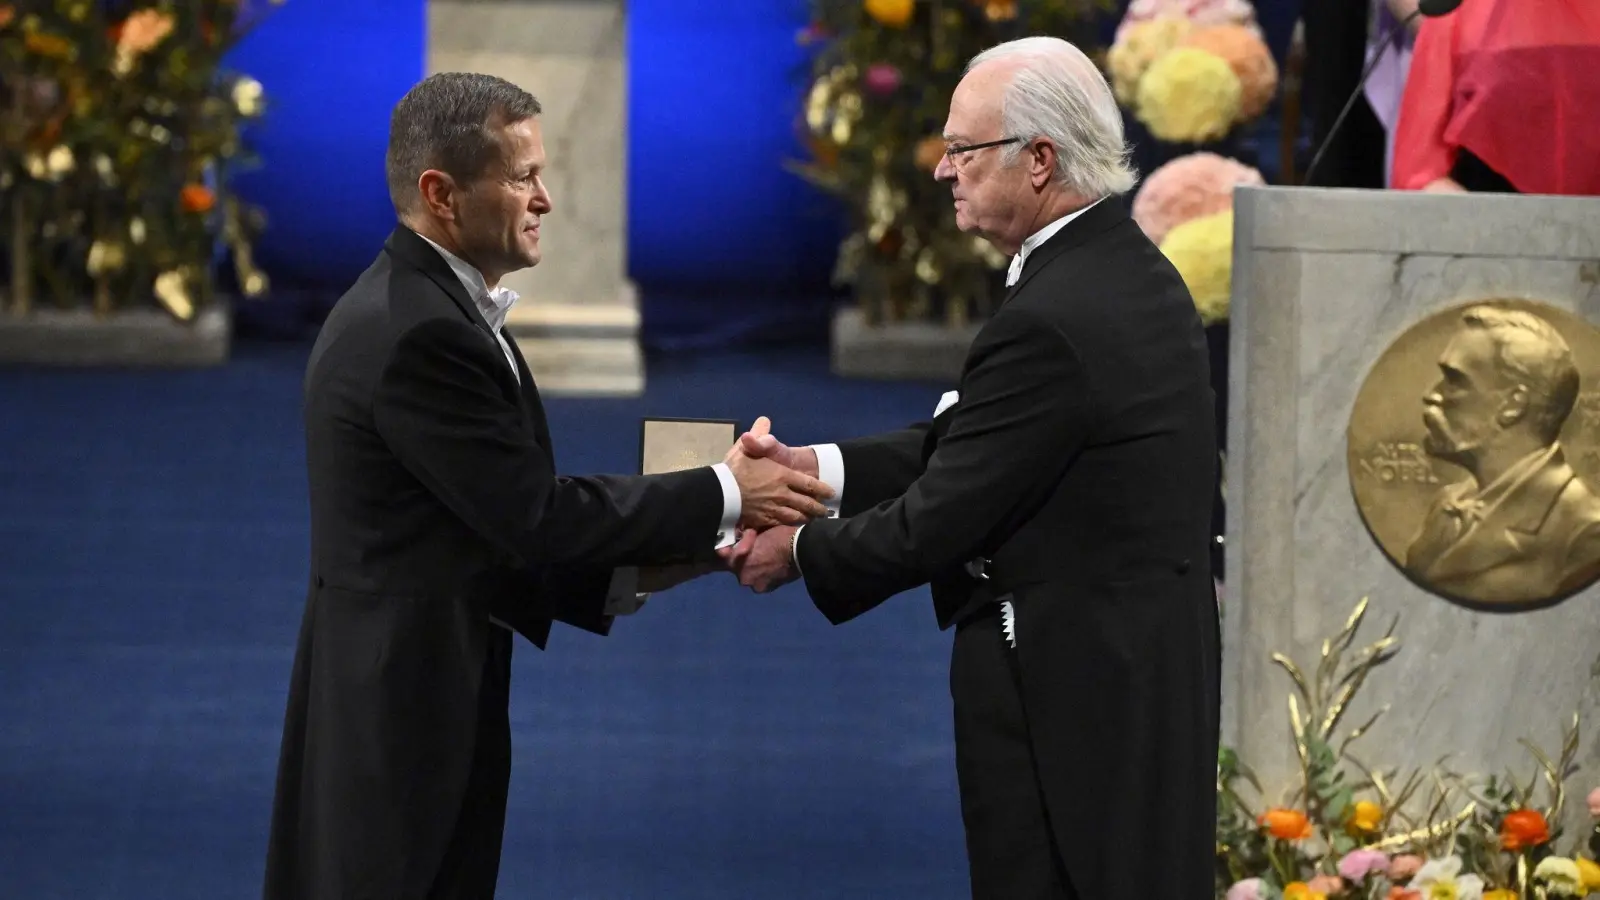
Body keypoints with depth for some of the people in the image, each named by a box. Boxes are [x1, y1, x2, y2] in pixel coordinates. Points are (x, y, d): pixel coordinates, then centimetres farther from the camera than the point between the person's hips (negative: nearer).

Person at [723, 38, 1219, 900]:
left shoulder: (1049, 322, -23)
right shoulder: (1135, 272, 8)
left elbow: (939, 521, -17)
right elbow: (965, 442, 11)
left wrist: (798, 552, -2)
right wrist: (816, 467, 4)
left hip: (1066, 688, -10)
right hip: (1150, 664, 10)